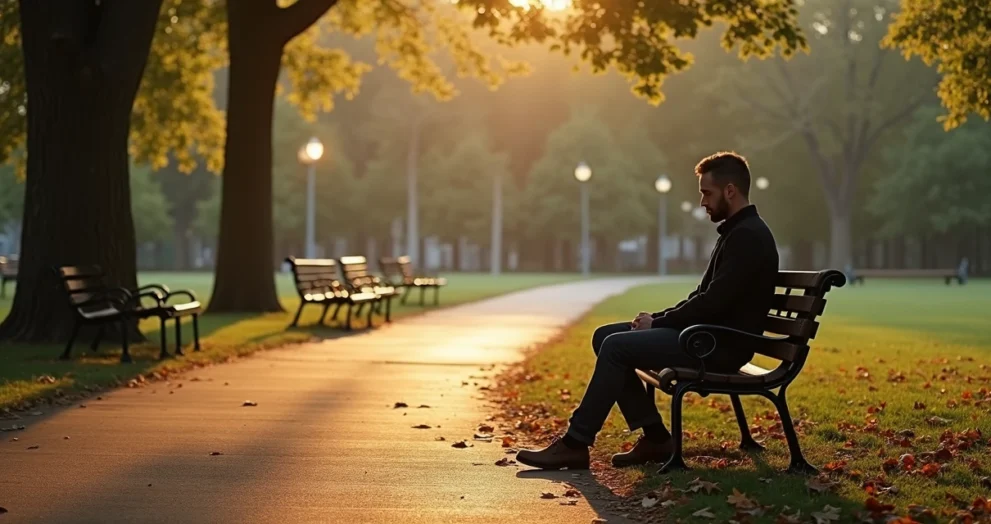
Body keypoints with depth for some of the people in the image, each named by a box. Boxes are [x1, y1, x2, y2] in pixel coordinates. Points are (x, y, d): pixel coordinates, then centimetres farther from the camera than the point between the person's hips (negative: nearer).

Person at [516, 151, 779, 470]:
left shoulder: (749, 237, -15)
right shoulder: (735, 232, 18)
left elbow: (713, 302, -22)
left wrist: (659, 322, -11)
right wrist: (659, 318, 5)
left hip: (721, 346, -11)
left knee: (617, 346, -20)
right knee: (604, 336, 4)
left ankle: (575, 445, -13)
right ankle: (655, 438, 3)